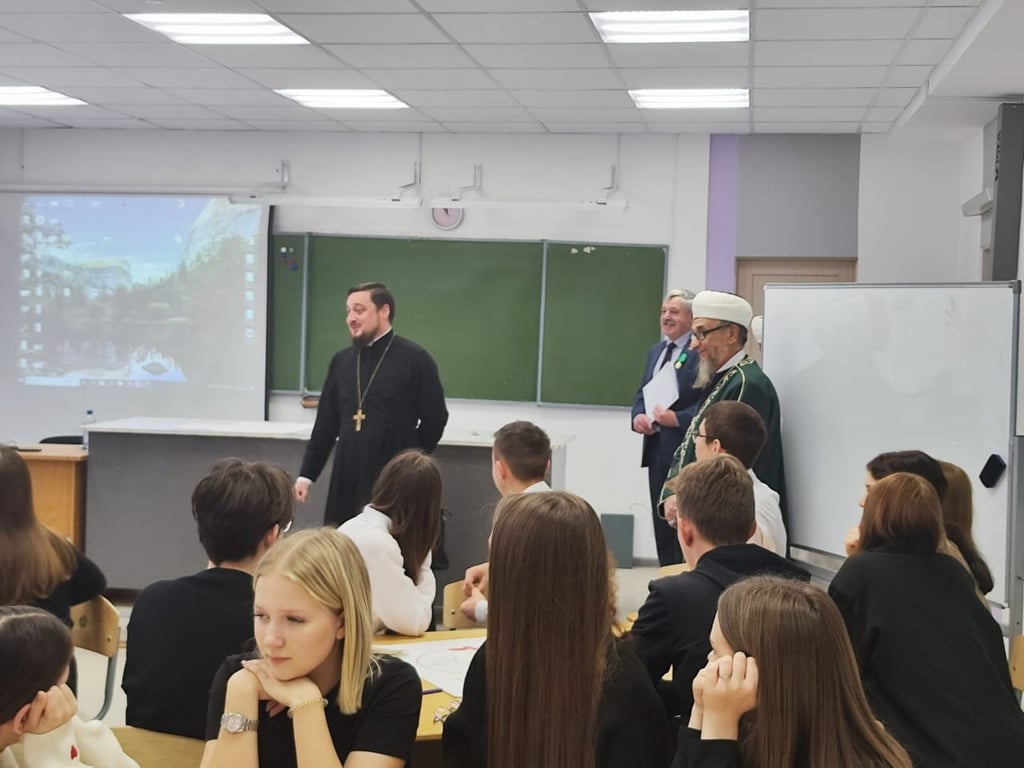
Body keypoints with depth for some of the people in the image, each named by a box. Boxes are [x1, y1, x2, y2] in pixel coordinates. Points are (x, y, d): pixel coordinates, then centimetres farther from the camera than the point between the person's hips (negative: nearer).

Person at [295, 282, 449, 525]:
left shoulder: (414, 358, -5)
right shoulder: (341, 361, 11)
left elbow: (434, 418, -2)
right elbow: (326, 423, 14)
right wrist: (307, 474, 11)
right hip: (346, 478, 5)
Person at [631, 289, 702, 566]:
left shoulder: (702, 352, -10)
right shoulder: (655, 351, 17)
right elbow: (641, 393, 19)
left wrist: (678, 418, -23)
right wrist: (638, 416, -1)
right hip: (656, 447, 8)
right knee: (661, 520, 12)